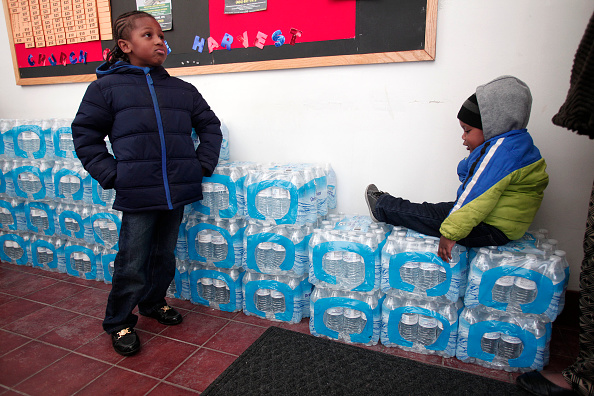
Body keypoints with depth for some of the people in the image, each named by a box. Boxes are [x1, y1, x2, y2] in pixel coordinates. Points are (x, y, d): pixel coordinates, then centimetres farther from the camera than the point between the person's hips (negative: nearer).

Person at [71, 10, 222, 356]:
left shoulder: (183, 90, 11)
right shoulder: (106, 87, 2)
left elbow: (210, 125, 17)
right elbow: (85, 136, 4)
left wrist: (203, 165, 6)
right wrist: (111, 175, -6)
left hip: (177, 192, 4)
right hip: (138, 194, -4)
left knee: (164, 256, 17)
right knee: (132, 264, 3)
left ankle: (154, 302, 41)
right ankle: (119, 323, 25)